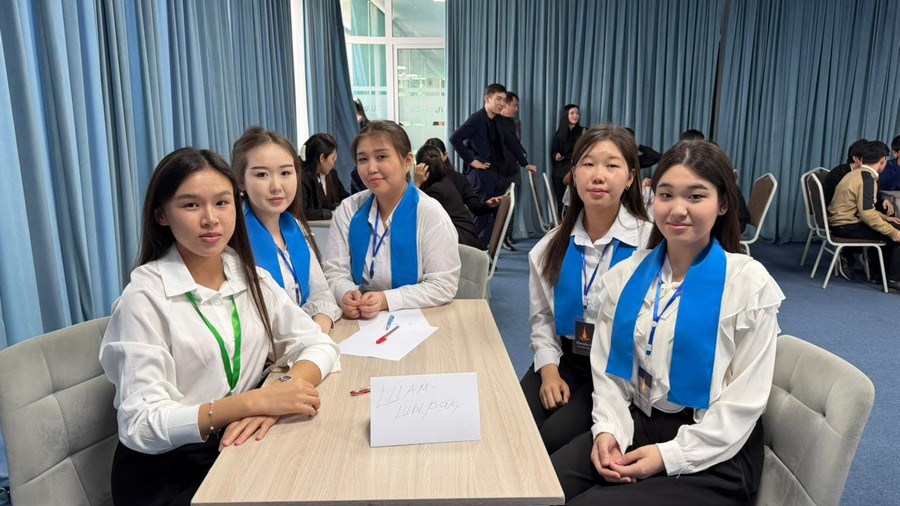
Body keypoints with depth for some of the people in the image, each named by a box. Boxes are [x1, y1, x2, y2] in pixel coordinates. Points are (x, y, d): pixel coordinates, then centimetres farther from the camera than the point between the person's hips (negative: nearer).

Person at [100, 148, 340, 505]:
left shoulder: (251, 278, 2)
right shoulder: (145, 296, -14)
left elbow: (319, 345, -3)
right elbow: (141, 426, -18)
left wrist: (276, 397, -22)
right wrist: (254, 401, -29)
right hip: (166, 474, -5)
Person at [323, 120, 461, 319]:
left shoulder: (430, 214, -9)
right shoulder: (348, 209, 2)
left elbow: (443, 285, -11)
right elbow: (334, 271, 3)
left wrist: (386, 299, -21)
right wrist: (346, 295, -19)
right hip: (359, 320, 3)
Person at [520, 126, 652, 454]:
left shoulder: (649, 242, -11)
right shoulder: (553, 244, 4)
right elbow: (542, 317, 9)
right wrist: (548, 370, -5)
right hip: (564, 360, 4)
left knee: (551, 439, -20)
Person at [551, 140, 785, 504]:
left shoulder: (750, 283, -9)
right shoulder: (625, 275, 4)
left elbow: (743, 401, -10)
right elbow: (608, 369, 6)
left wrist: (670, 456, -17)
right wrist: (608, 430, -10)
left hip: (712, 455, -4)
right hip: (635, 427, 4)